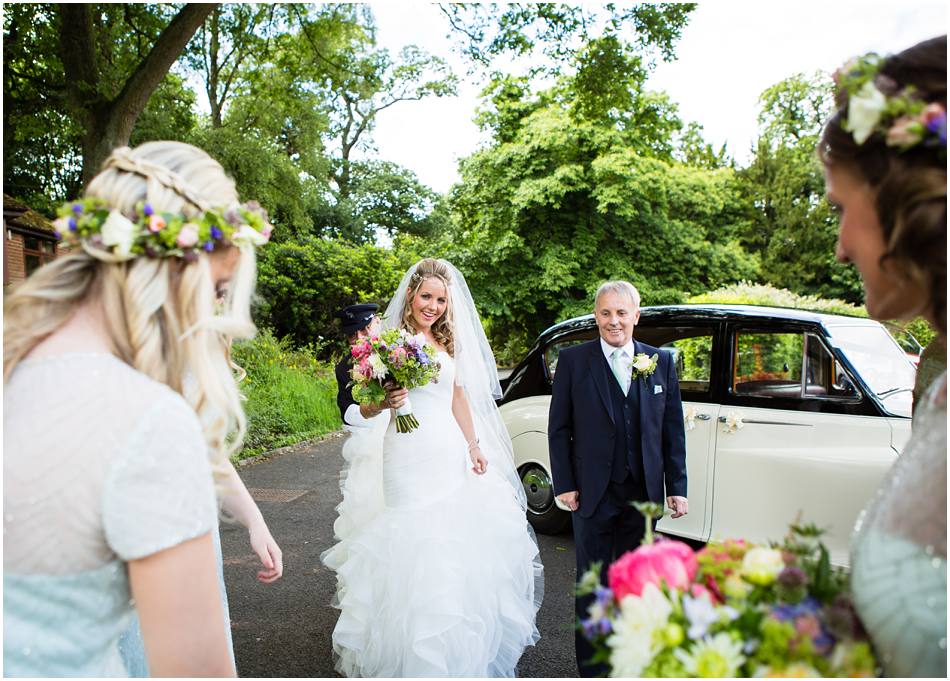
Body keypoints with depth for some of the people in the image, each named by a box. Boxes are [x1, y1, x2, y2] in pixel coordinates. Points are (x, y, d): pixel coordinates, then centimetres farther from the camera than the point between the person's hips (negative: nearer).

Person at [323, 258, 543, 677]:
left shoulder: (450, 341, 12)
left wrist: (474, 446, 13)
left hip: (450, 453, 5)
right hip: (408, 454, -5)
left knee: (457, 542, 9)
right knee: (414, 543, -2)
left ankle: (463, 646, 30)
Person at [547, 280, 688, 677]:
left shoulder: (661, 362, 4)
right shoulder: (573, 361, -3)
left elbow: (673, 430, 6)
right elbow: (559, 428, -2)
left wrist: (677, 487, 3)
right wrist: (564, 485, -6)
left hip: (644, 493, 3)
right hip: (593, 493, -2)